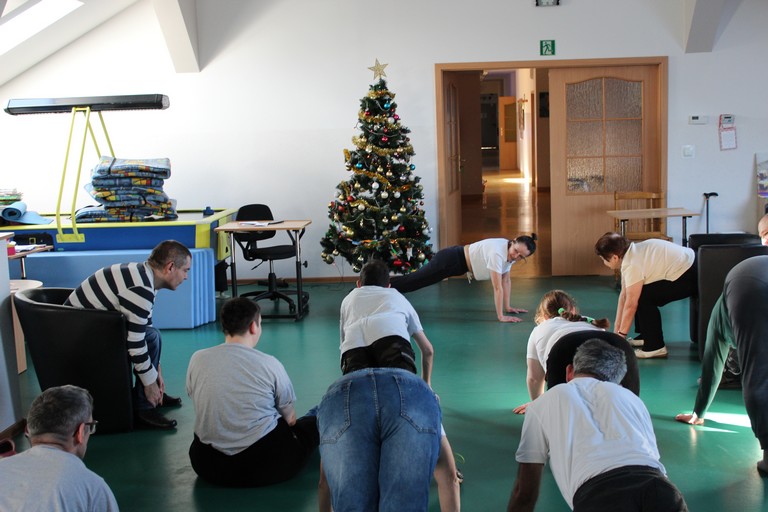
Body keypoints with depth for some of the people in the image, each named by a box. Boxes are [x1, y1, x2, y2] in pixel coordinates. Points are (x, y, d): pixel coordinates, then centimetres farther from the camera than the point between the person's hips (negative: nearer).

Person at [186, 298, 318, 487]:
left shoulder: (197, 360, -3)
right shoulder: (269, 364, -11)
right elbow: (289, 419, 3)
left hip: (208, 467, 3)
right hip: (264, 466, -2)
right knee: (314, 422, 21)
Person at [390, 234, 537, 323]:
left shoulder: (510, 252, -6)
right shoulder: (498, 253, -33)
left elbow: (506, 280, 6)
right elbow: (497, 287, -32)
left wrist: (507, 307, 6)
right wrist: (501, 317, -31)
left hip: (459, 264, 8)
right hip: (449, 261, -8)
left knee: (414, 281, 19)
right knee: (412, 281, 4)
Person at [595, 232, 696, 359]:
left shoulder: (632, 265, -23)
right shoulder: (630, 253, 6)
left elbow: (630, 305, -19)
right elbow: (624, 295, 10)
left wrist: (621, 335, -8)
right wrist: (616, 329, 13)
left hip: (688, 277, -10)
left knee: (643, 297, -17)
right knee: (636, 292, 14)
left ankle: (655, 347, -10)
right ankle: (645, 336, 24)